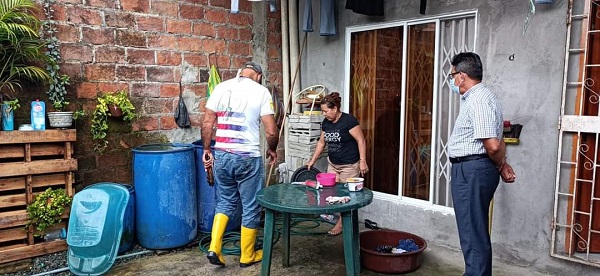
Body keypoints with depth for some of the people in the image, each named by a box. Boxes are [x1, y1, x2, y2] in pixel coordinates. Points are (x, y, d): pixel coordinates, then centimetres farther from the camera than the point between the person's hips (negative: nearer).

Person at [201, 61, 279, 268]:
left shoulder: (221, 87, 6)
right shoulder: (261, 91, -4)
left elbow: (207, 123, 4)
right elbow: (271, 131, -8)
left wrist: (206, 150, 14)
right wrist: (272, 150, 10)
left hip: (221, 155, 4)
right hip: (247, 157, -4)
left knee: (226, 201, 22)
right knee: (251, 207, 11)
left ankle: (214, 248, 14)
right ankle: (247, 256, 23)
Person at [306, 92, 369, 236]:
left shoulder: (348, 120, -17)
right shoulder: (326, 122, 3)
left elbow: (361, 140, -15)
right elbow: (321, 142, 15)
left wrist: (363, 161, -19)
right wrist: (312, 160, 16)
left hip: (349, 165, -6)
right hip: (332, 163, 7)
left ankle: (341, 224, 12)